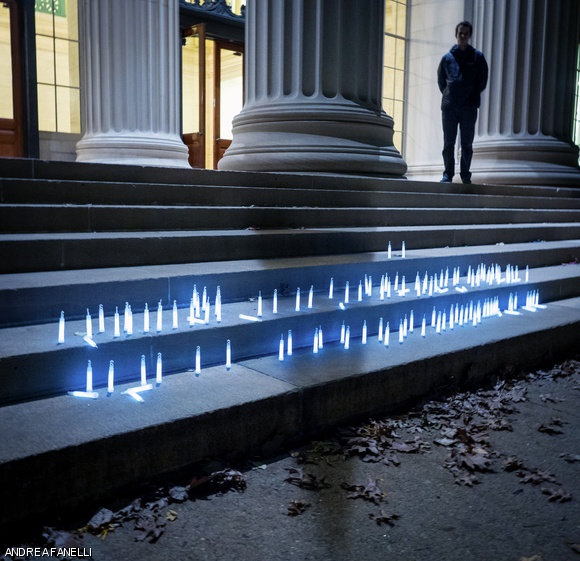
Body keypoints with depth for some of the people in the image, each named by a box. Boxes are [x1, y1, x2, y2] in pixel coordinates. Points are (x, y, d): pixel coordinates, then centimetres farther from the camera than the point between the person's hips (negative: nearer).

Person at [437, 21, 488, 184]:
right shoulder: (447, 57, 8)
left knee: (467, 143, 4)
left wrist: (473, 95, 4)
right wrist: (448, 94, 7)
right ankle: (448, 174, 6)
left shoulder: (477, 56, 6)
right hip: (449, 106, 1)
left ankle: (465, 174, 10)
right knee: (448, 142, 0)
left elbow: (483, 80, 8)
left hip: (469, 107, 0)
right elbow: (441, 79, 15)